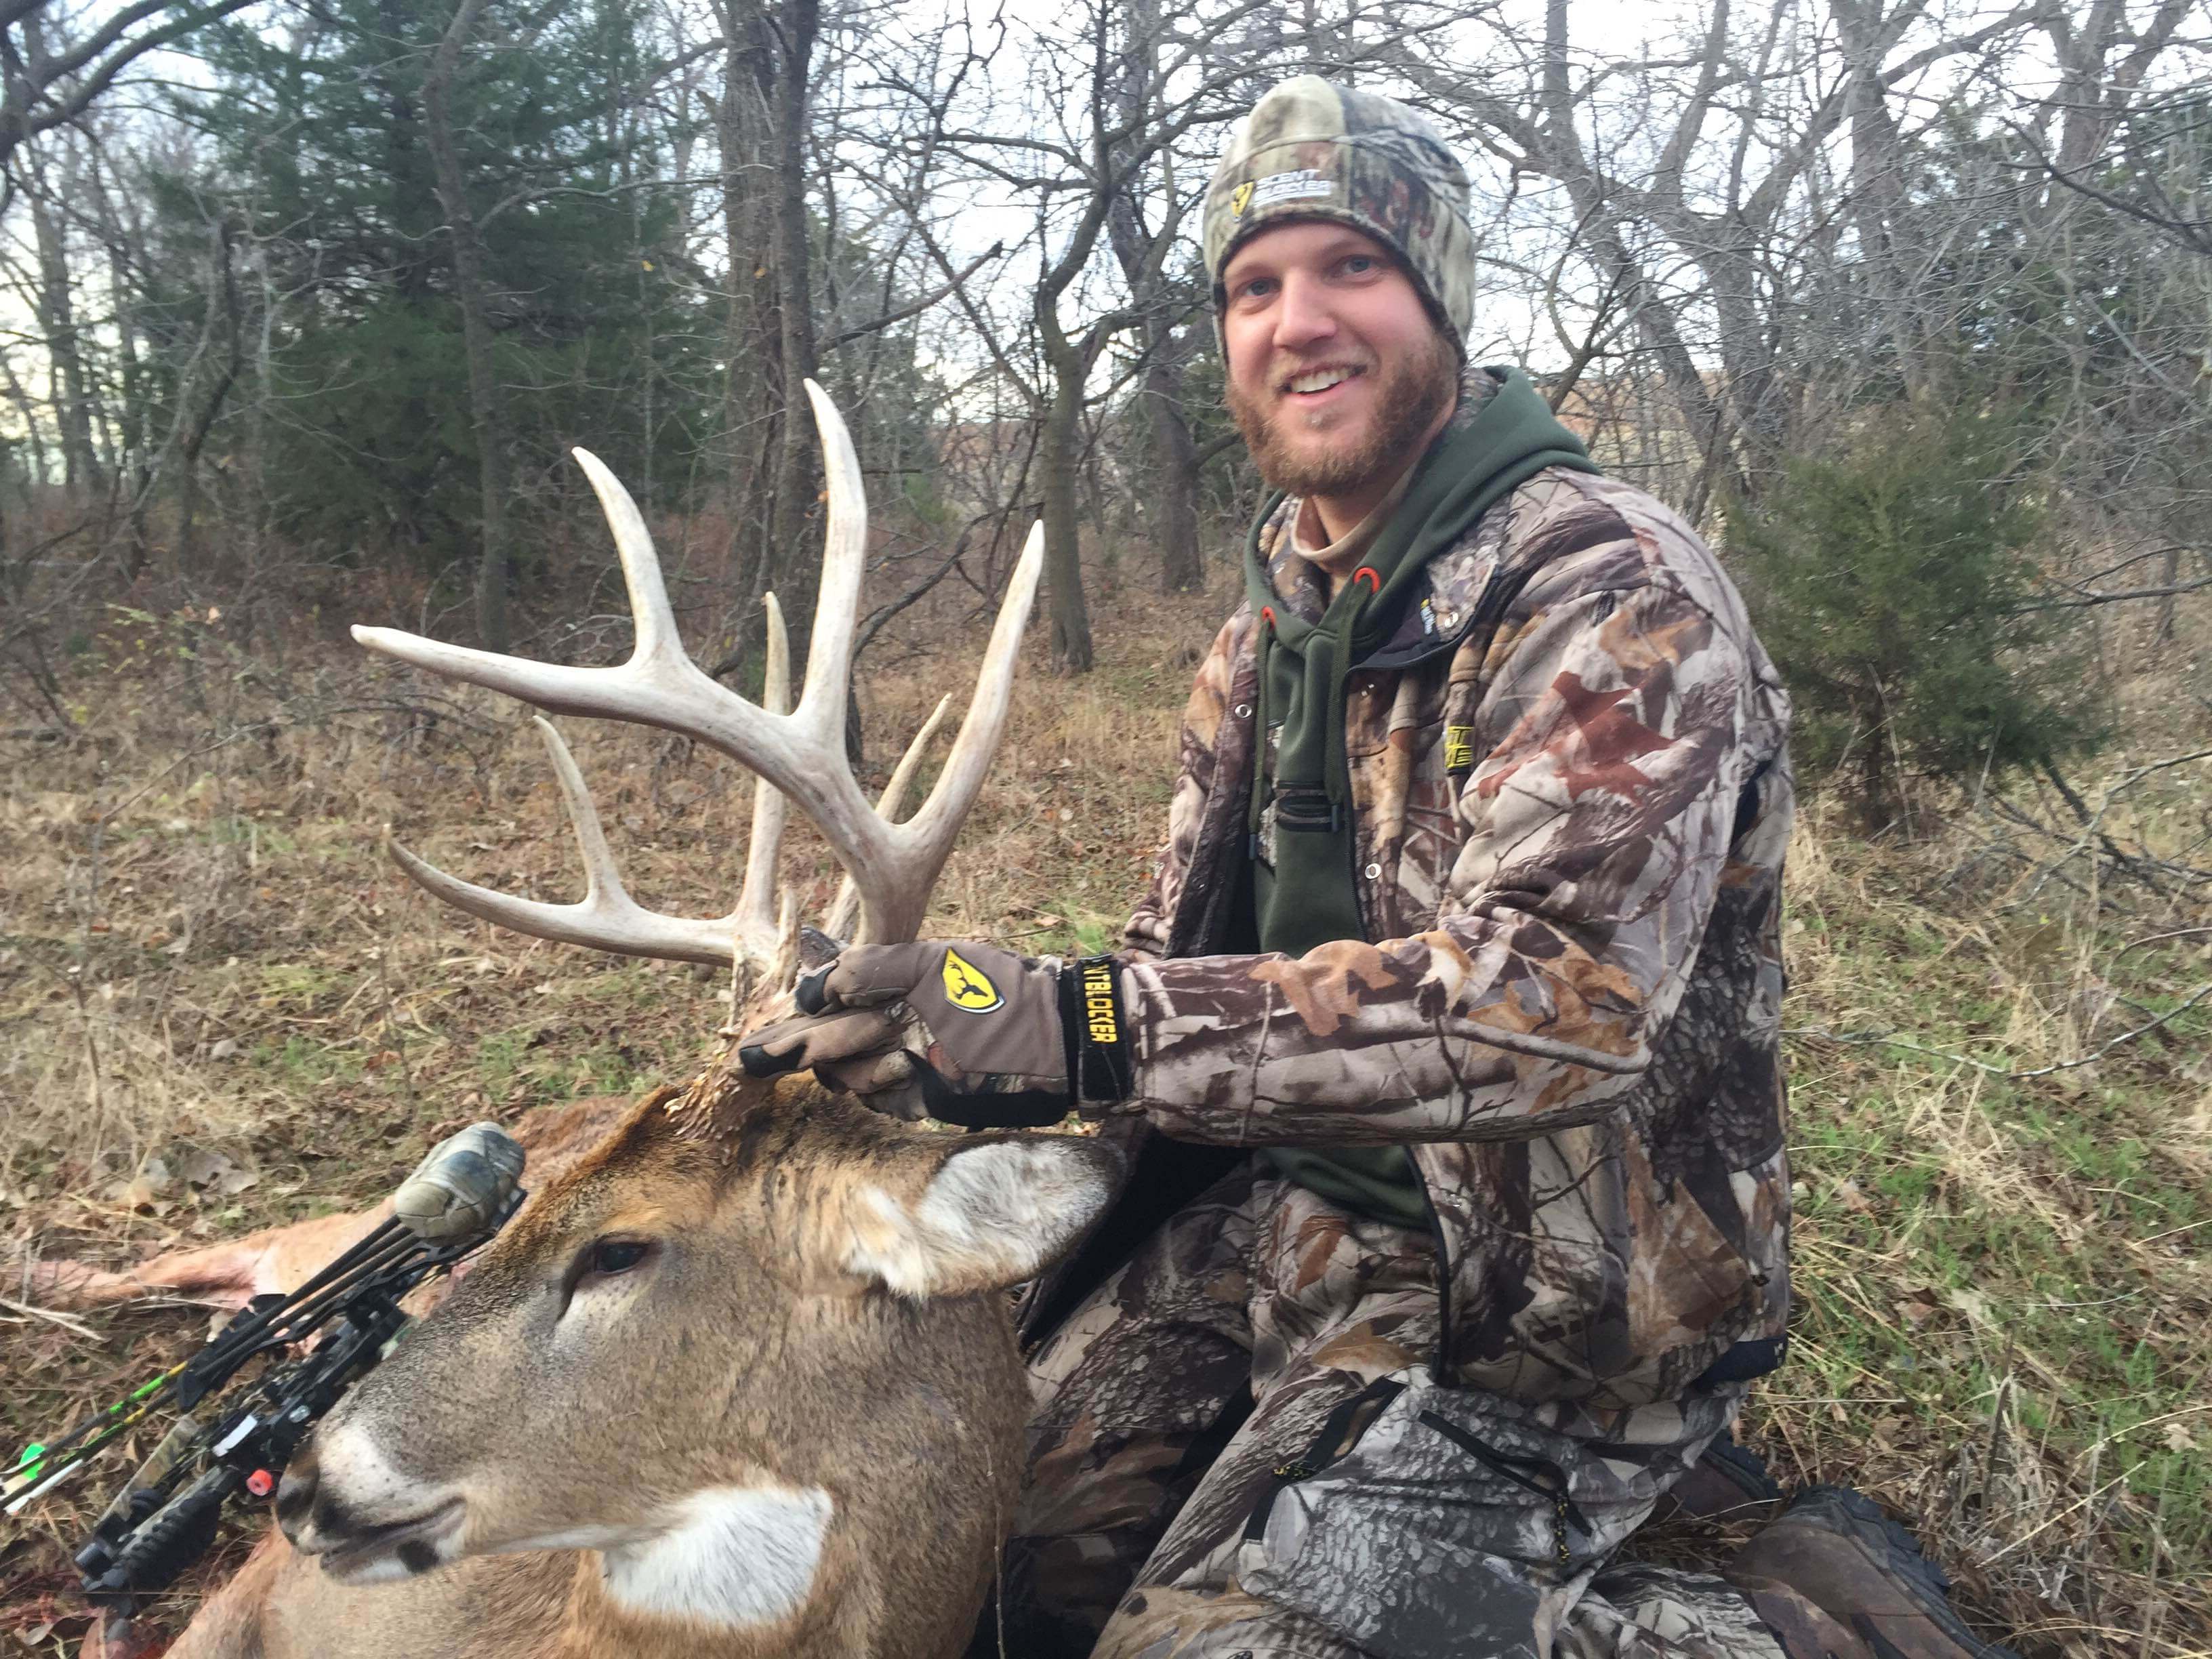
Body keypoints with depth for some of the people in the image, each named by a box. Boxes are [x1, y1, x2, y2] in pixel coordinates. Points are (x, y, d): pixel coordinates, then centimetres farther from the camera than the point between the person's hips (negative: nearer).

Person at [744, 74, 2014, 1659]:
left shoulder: (1613, 592, -18)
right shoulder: (1281, 606, 8)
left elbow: (1551, 999, -31)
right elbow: (1196, 937, 11)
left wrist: (1086, 1029, -39)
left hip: (1531, 1282, -7)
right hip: (1287, 1202, 7)